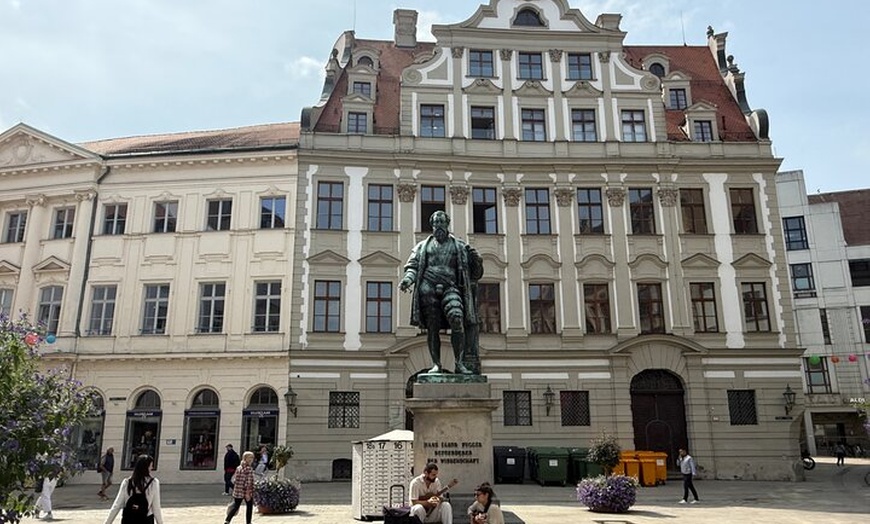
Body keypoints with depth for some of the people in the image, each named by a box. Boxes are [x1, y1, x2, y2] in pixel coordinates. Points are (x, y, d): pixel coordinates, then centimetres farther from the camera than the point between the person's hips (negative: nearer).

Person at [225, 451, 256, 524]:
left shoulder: (238, 468, 6)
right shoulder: (249, 469, -14)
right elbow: (249, 482, -18)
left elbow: (236, 481, 11)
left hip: (238, 492, 5)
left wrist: (234, 491, 18)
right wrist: (248, 493, -17)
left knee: (235, 506, 11)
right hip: (247, 492, -5)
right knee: (249, 507, 11)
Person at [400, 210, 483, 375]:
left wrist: (476, 259, -3)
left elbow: (474, 272, 18)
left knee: (457, 319, -22)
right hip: (428, 287, 1)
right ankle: (436, 364, 3)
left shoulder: (458, 246, 19)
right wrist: (407, 279, -8)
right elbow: (413, 266, 12)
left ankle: (459, 363, -18)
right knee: (432, 327, -4)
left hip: (450, 287, -1)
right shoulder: (423, 246, 21)